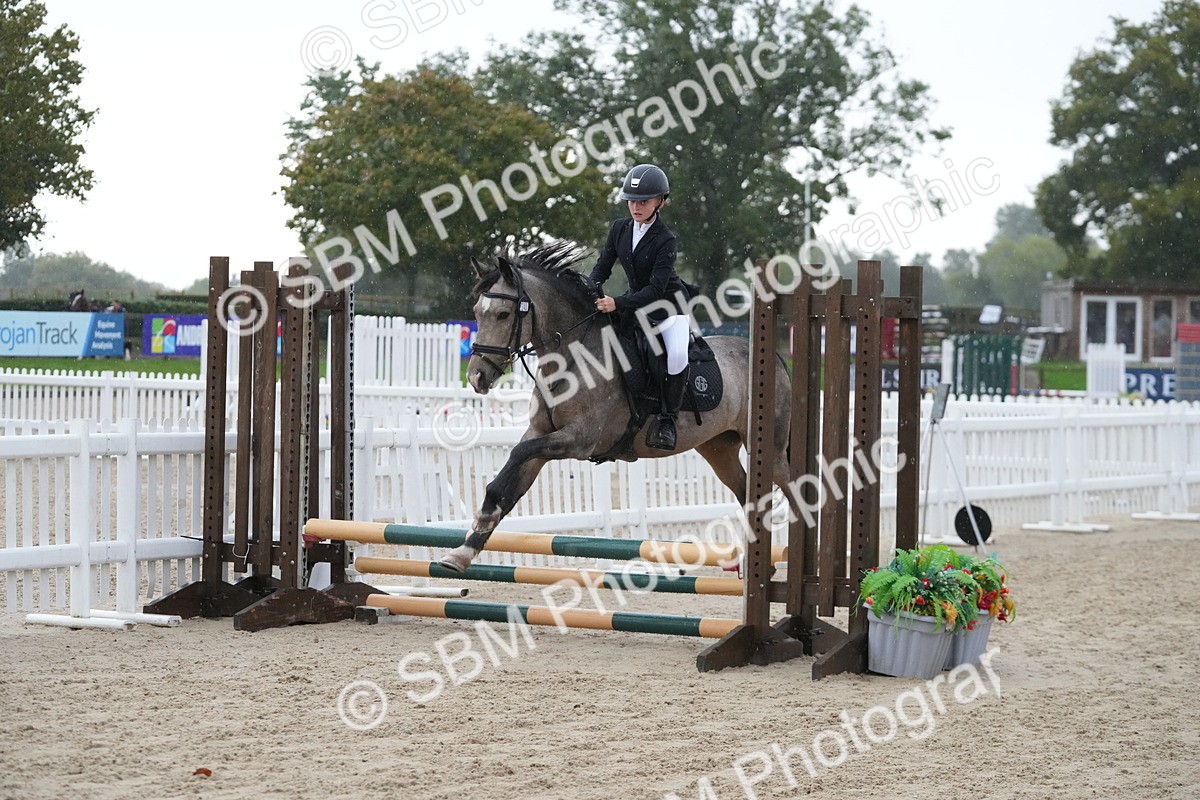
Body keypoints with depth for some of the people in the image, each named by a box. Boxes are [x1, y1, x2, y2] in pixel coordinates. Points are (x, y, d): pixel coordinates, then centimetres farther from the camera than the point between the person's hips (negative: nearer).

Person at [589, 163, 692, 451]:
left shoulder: (665, 239, -21)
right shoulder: (619, 229, -3)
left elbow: (656, 289, -28)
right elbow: (602, 267, 2)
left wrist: (618, 304, -39)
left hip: (669, 306, -7)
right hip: (635, 303, 7)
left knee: (677, 354, -32)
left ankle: (668, 419, -18)